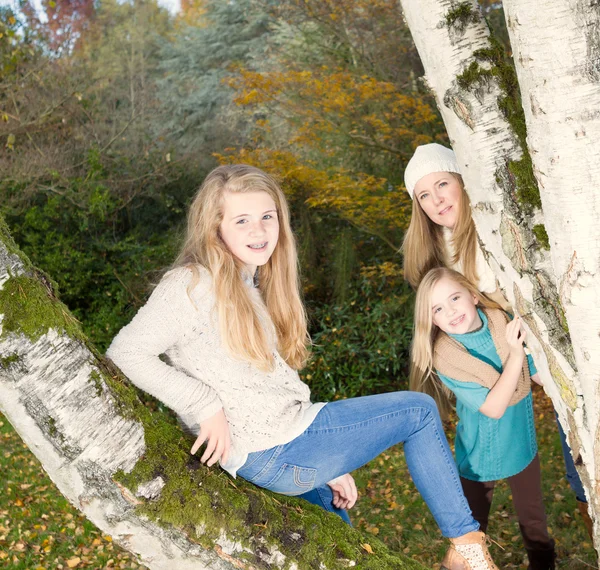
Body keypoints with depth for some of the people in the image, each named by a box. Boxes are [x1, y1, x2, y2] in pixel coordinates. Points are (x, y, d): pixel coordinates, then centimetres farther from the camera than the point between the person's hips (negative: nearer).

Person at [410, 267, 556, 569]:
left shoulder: (504, 323, -16)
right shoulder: (444, 358, -25)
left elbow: (539, 374, -1)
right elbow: (493, 408, -29)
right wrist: (515, 354, -33)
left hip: (522, 440, 4)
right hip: (481, 452, -4)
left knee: (532, 514, 25)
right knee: (474, 523, 16)